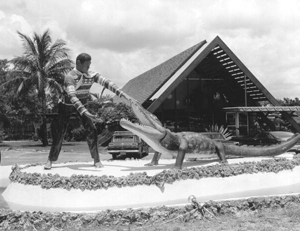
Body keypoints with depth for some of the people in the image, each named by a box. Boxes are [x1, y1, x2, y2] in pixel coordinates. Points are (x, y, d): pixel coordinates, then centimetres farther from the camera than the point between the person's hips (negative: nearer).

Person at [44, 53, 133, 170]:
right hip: (67, 105, -3)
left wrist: (124, 95, -33)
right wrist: (86, 113, -53)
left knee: (91, 130, -9)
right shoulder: (70, 77, -30)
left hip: (83, 104, 4)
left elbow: (107, 83, -21)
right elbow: (72, 97, -41)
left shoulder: (91, 75, -16)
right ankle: (50, 160, 10)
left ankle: (96, 160, -1)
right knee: (59, 132, -5)